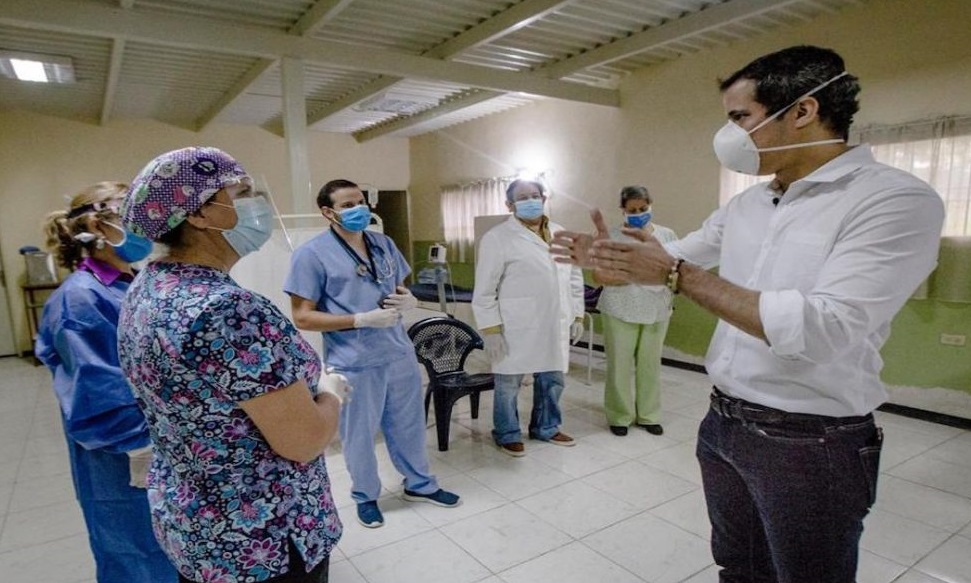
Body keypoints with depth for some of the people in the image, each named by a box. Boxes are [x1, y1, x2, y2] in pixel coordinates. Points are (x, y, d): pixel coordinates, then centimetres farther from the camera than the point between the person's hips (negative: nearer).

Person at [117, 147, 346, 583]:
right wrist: (330, 394, -8)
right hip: (261, 542, -8)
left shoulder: (146, 287, -1)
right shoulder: (231, 311, -31)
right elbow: (304, 441, -27)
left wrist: (297, 388, 8)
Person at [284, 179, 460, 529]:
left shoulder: (384, 244, 7)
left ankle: (419, 484, 41)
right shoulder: (312, 254, -11)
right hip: (354, 362, -5)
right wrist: (362, 319, -21)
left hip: (399, 353, 5)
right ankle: (366, 497, 37)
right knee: (359, 435, 12)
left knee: (409, 424, 19)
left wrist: (409, 300, -8)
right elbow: (302, 318, -13)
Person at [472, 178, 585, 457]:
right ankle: (507, 434, 27)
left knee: (552, 380, 16)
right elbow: (484, 290, -9)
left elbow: (574, 278, 16)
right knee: (508, 384, 6)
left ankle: (546, 428, 37)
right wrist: (491, 329, -13)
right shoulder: (497, 238, -8)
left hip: (555, 326, 6)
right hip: (515, 328, -5)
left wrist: (578, 316, 11)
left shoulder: (561, 234, 11)